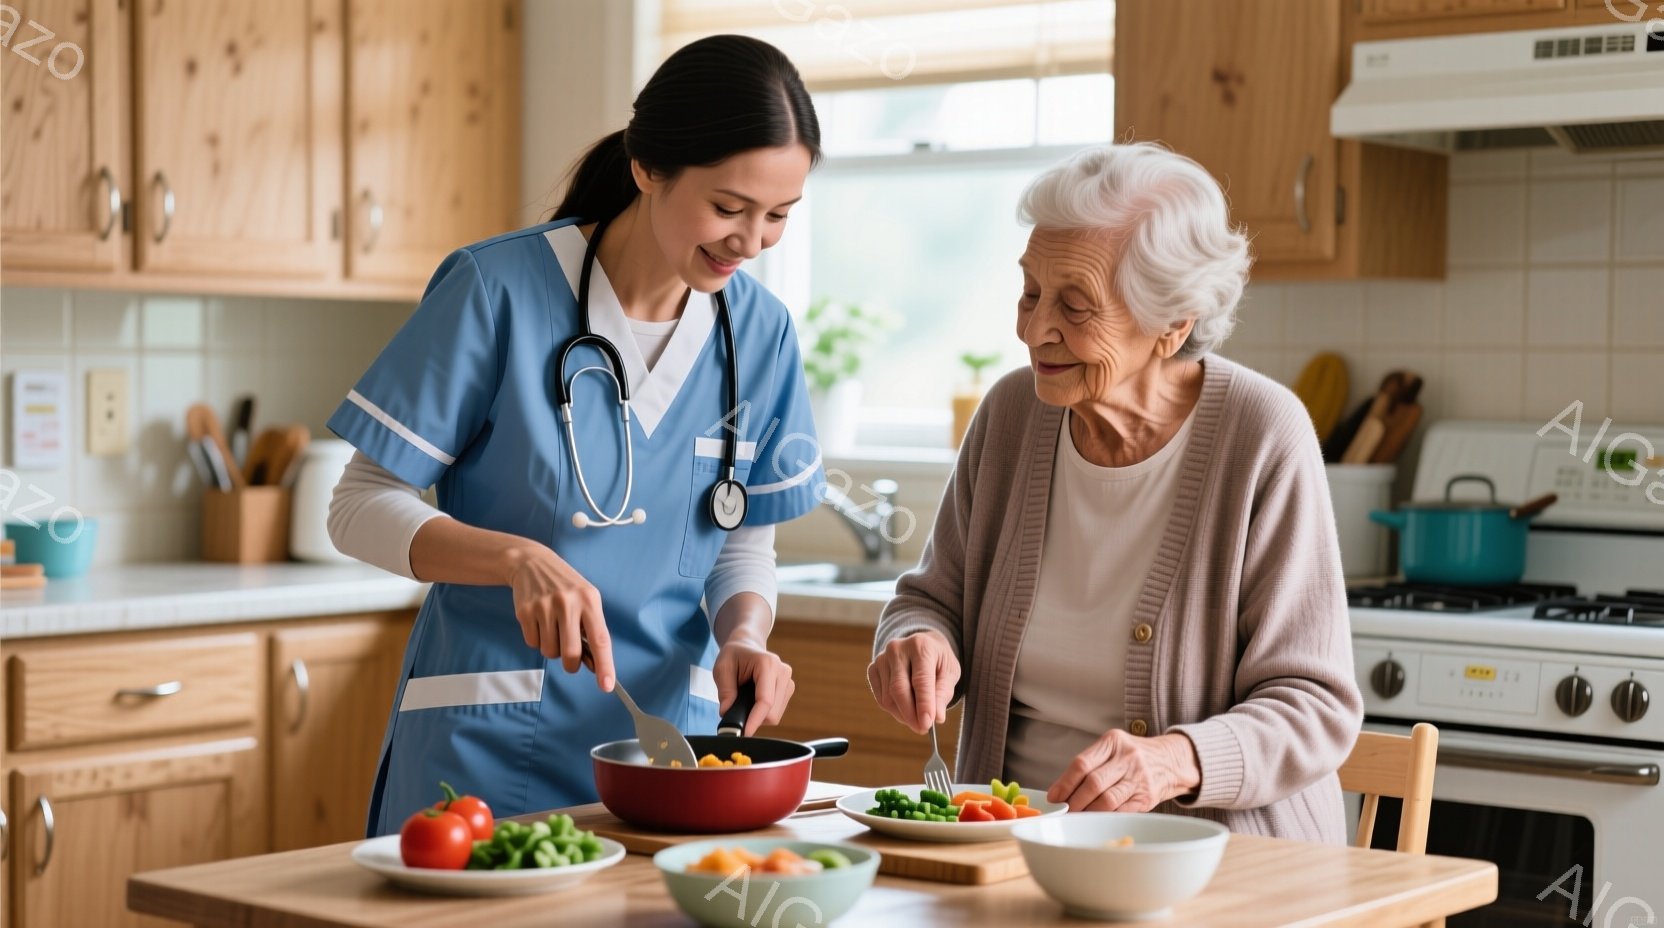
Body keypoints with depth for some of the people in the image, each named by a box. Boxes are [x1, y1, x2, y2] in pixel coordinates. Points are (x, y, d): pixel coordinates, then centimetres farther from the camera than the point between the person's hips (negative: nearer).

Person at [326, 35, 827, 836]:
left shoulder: (761, 332, -1)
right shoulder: (498, 290, -14)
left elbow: (745, 545, 9)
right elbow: (360, 508, -11)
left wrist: (744, 636, -12)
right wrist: (519, 558, -27)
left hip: (669, 729, 4)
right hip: (490, 738, -4)